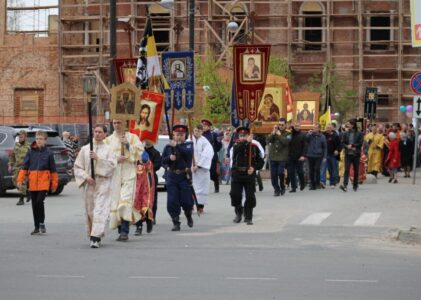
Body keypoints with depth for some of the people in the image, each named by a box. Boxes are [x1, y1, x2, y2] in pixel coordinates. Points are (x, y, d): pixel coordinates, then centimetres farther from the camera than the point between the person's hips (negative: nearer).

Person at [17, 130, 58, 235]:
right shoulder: (31, 152, 5)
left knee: (40, 201, -15)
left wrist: (54, 183, 7)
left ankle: (42, 223, 3)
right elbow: (24, 167, 5)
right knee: (34, 205, 7)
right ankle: (37, 227, 16)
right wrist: (20, 179, -3)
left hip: (44, 182, -3)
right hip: (32, 182, 3)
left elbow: (53, 170, 6)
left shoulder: (48, 153, 1)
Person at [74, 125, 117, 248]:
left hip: (103, 184, -3)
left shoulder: (108, 150, 4)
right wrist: (85, 177, -6)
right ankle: (94, 235, 25)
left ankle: (96, 238, -20)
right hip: (89, 184, 3)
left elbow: (112, 165, -7)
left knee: (100, 210, -13)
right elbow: (77, 166, 8)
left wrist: (98, 159, -15)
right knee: (90, 211, 7)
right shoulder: (85, 149, 9)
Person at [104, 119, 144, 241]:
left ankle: (124, 231, -20)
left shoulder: (133, 137, 11)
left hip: (128, 174, -3)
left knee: (126, 201, -16)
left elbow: (139, 152, 2)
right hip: (113, 175, 3)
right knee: (115, 202, 1)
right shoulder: (108, 140, 14)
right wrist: (115, 159, -9)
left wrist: (128, 145, -8)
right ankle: (121, 231, 11)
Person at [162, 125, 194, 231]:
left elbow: (188, 152, -20)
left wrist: (177, 146, -30)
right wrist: (169, 158, -13)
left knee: (186, 200, 0)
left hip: (185, 176, -2)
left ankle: (189, 216, 31)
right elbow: (163, 161, 7)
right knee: (172, 202, -4)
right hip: (172, 176, 2)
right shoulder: (168, 147, 11)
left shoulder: (188, 145, 3)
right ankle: (176, 223, 4)